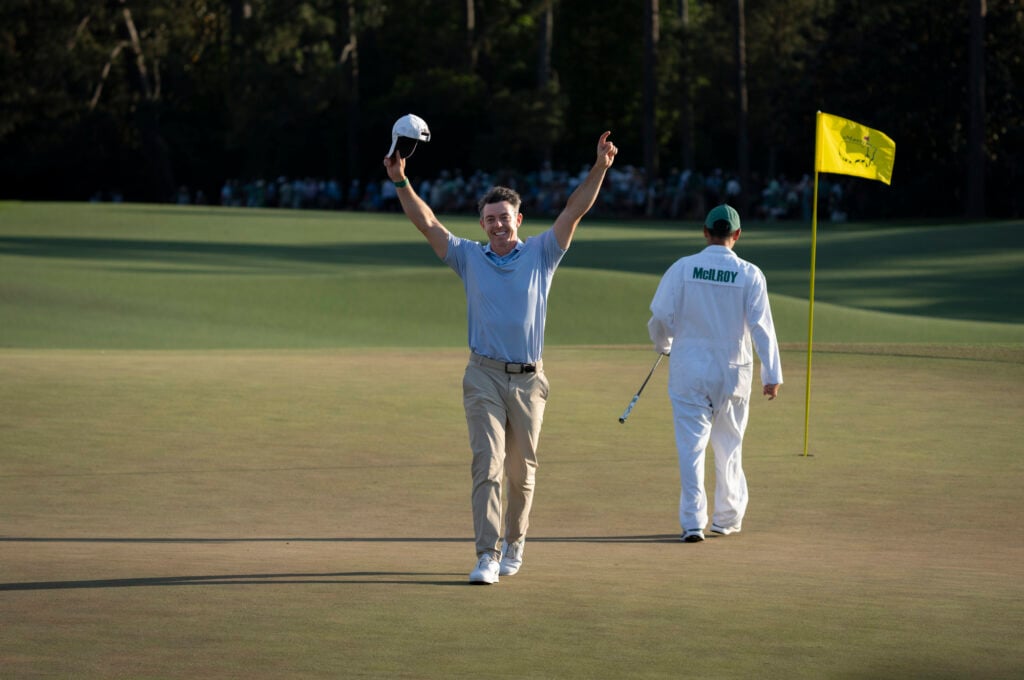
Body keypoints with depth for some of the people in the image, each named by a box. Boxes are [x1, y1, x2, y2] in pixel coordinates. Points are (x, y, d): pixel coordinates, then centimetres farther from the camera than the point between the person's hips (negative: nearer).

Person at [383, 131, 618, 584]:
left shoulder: (540, 254, 5)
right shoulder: (469, 258, 6)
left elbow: (575, 211, -2)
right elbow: (427, 224, 2)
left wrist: (600, 169, -11)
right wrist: (401, 183, -8)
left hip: (529, 379, 1)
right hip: (484, 376, -1)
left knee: (521, 470, 9)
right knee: (487, 463, -12)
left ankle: (514, 544, 28)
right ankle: (487, 556, -16)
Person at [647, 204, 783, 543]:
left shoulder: (682, 269, -6)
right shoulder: (749, 275, -6)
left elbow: (660, 317, -5)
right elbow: (762, 327, -9)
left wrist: (665, 347, 16)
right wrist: (771, 375, -7)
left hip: (689, 366, -1)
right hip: (732, 369, 1)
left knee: (691, 445, 1)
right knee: (729, 446, 15)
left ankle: (693, 522, -6)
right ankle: (728, 518, 23)